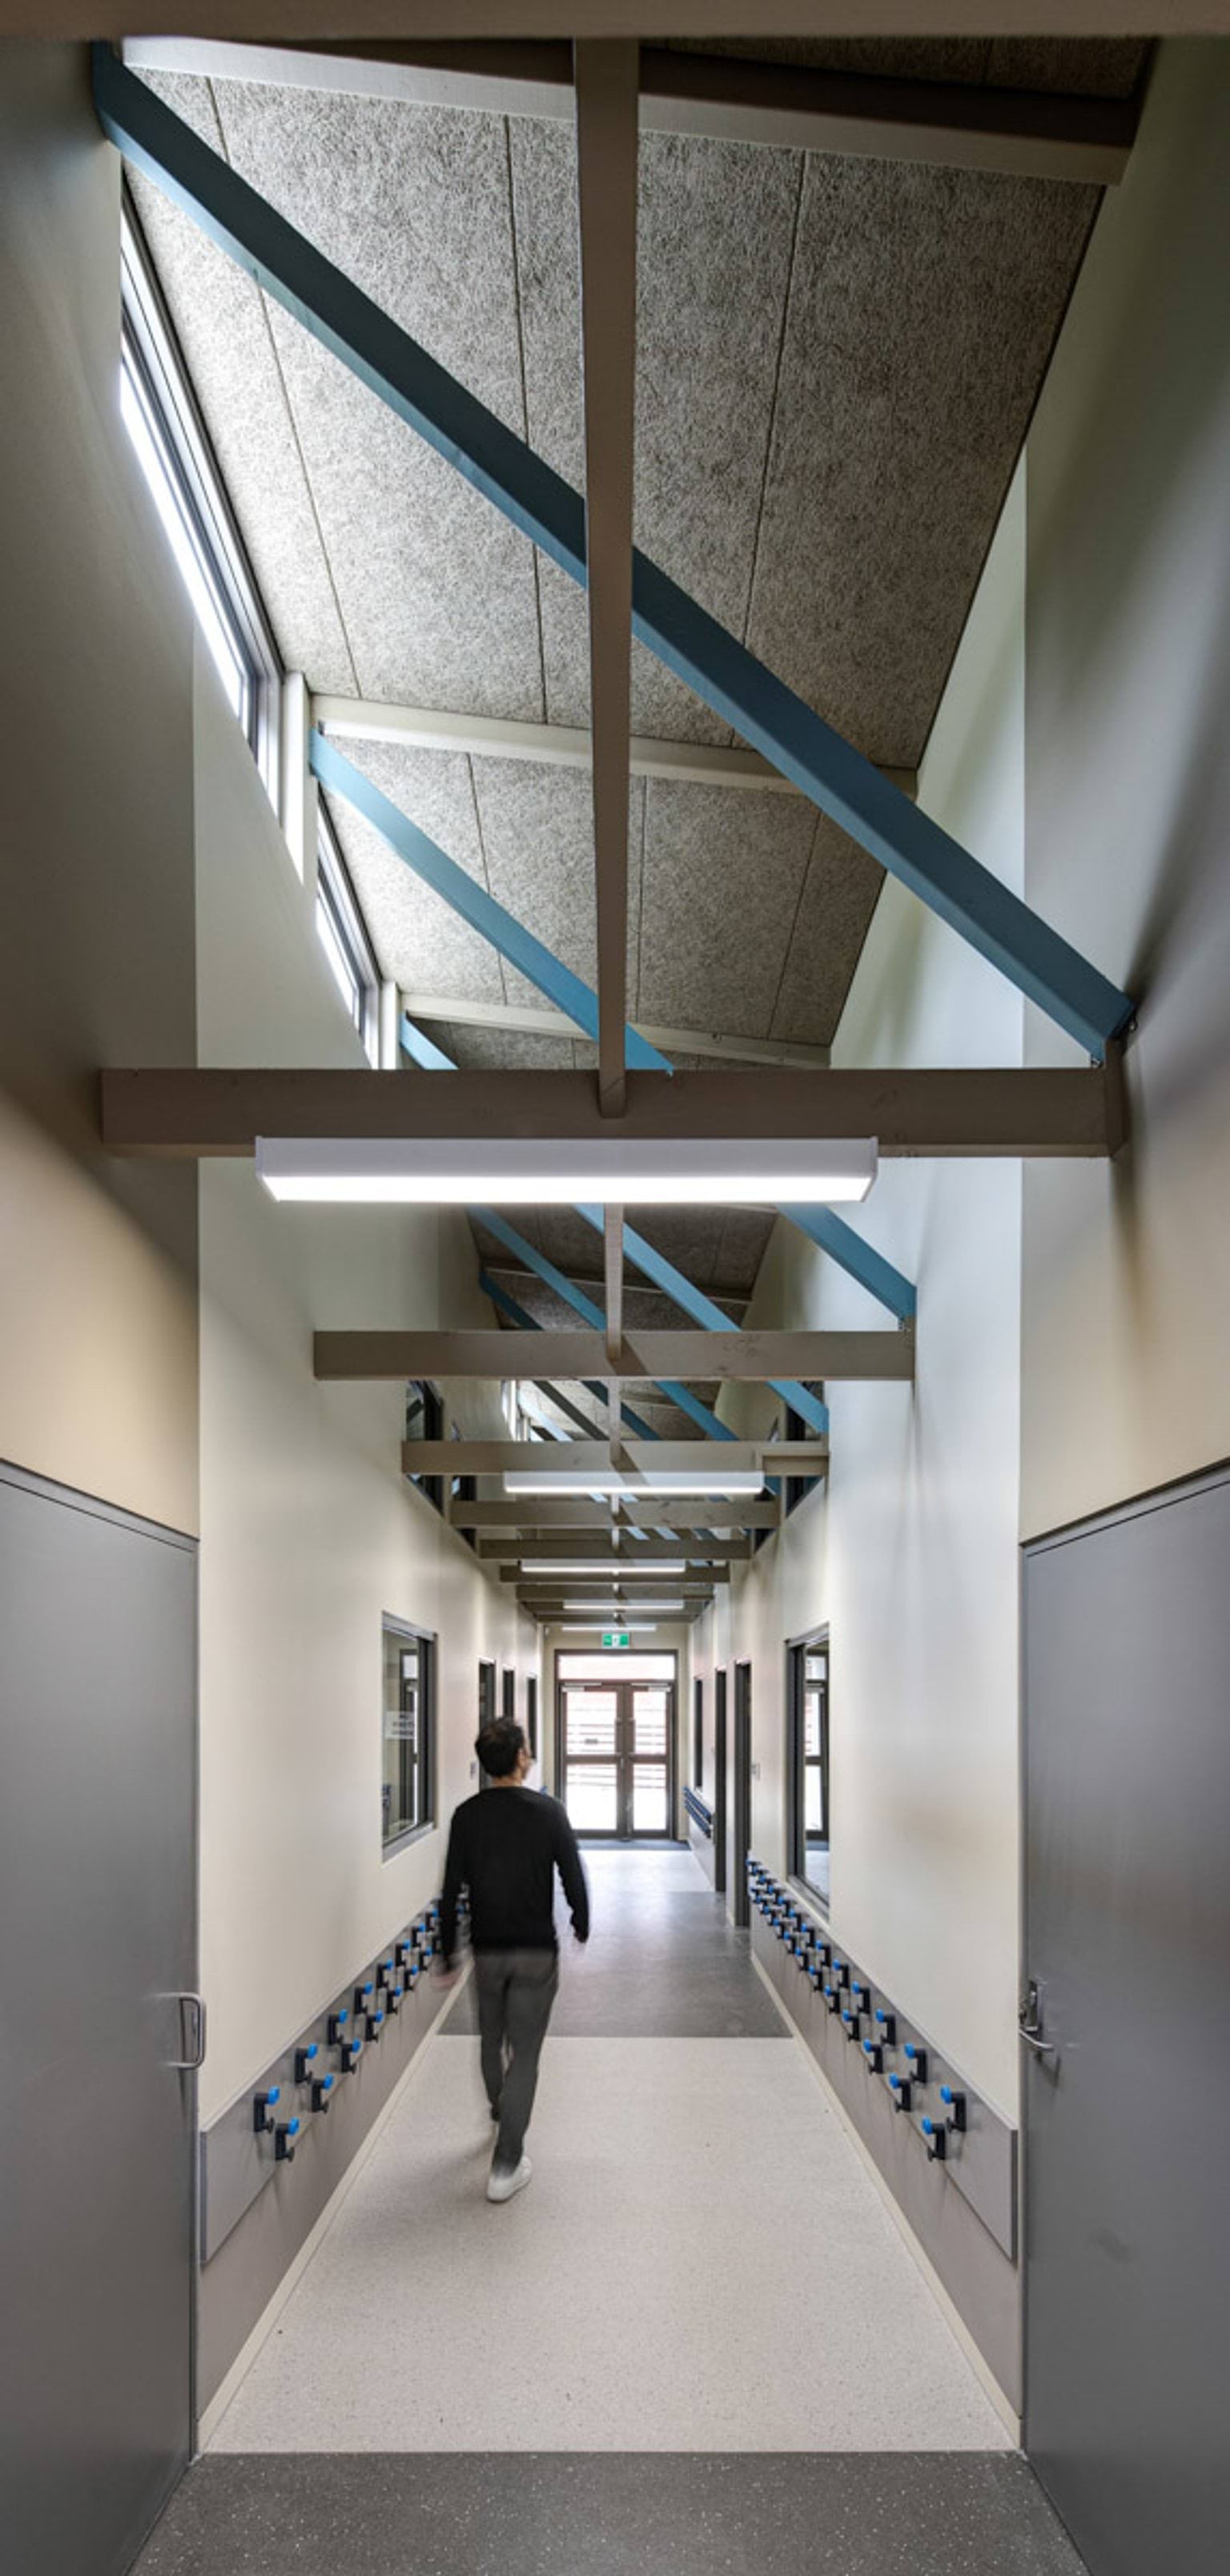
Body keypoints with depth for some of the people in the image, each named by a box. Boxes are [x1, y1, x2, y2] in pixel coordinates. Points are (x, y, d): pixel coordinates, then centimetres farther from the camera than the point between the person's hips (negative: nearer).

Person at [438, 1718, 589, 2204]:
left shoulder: (467, 1815, -4)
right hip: (537, 1951, -3)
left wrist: (448, 1951, 8)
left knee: (492, 2039, 25)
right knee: (524, 2053, 1)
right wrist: (582, 1926, 11)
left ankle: (502, 2111, 50)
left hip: (487, 1949, 3)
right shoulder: (547, 1810, -11)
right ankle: (506, 2165, -3)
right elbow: (573, 1876, -8)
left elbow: (451, 1890, -3)